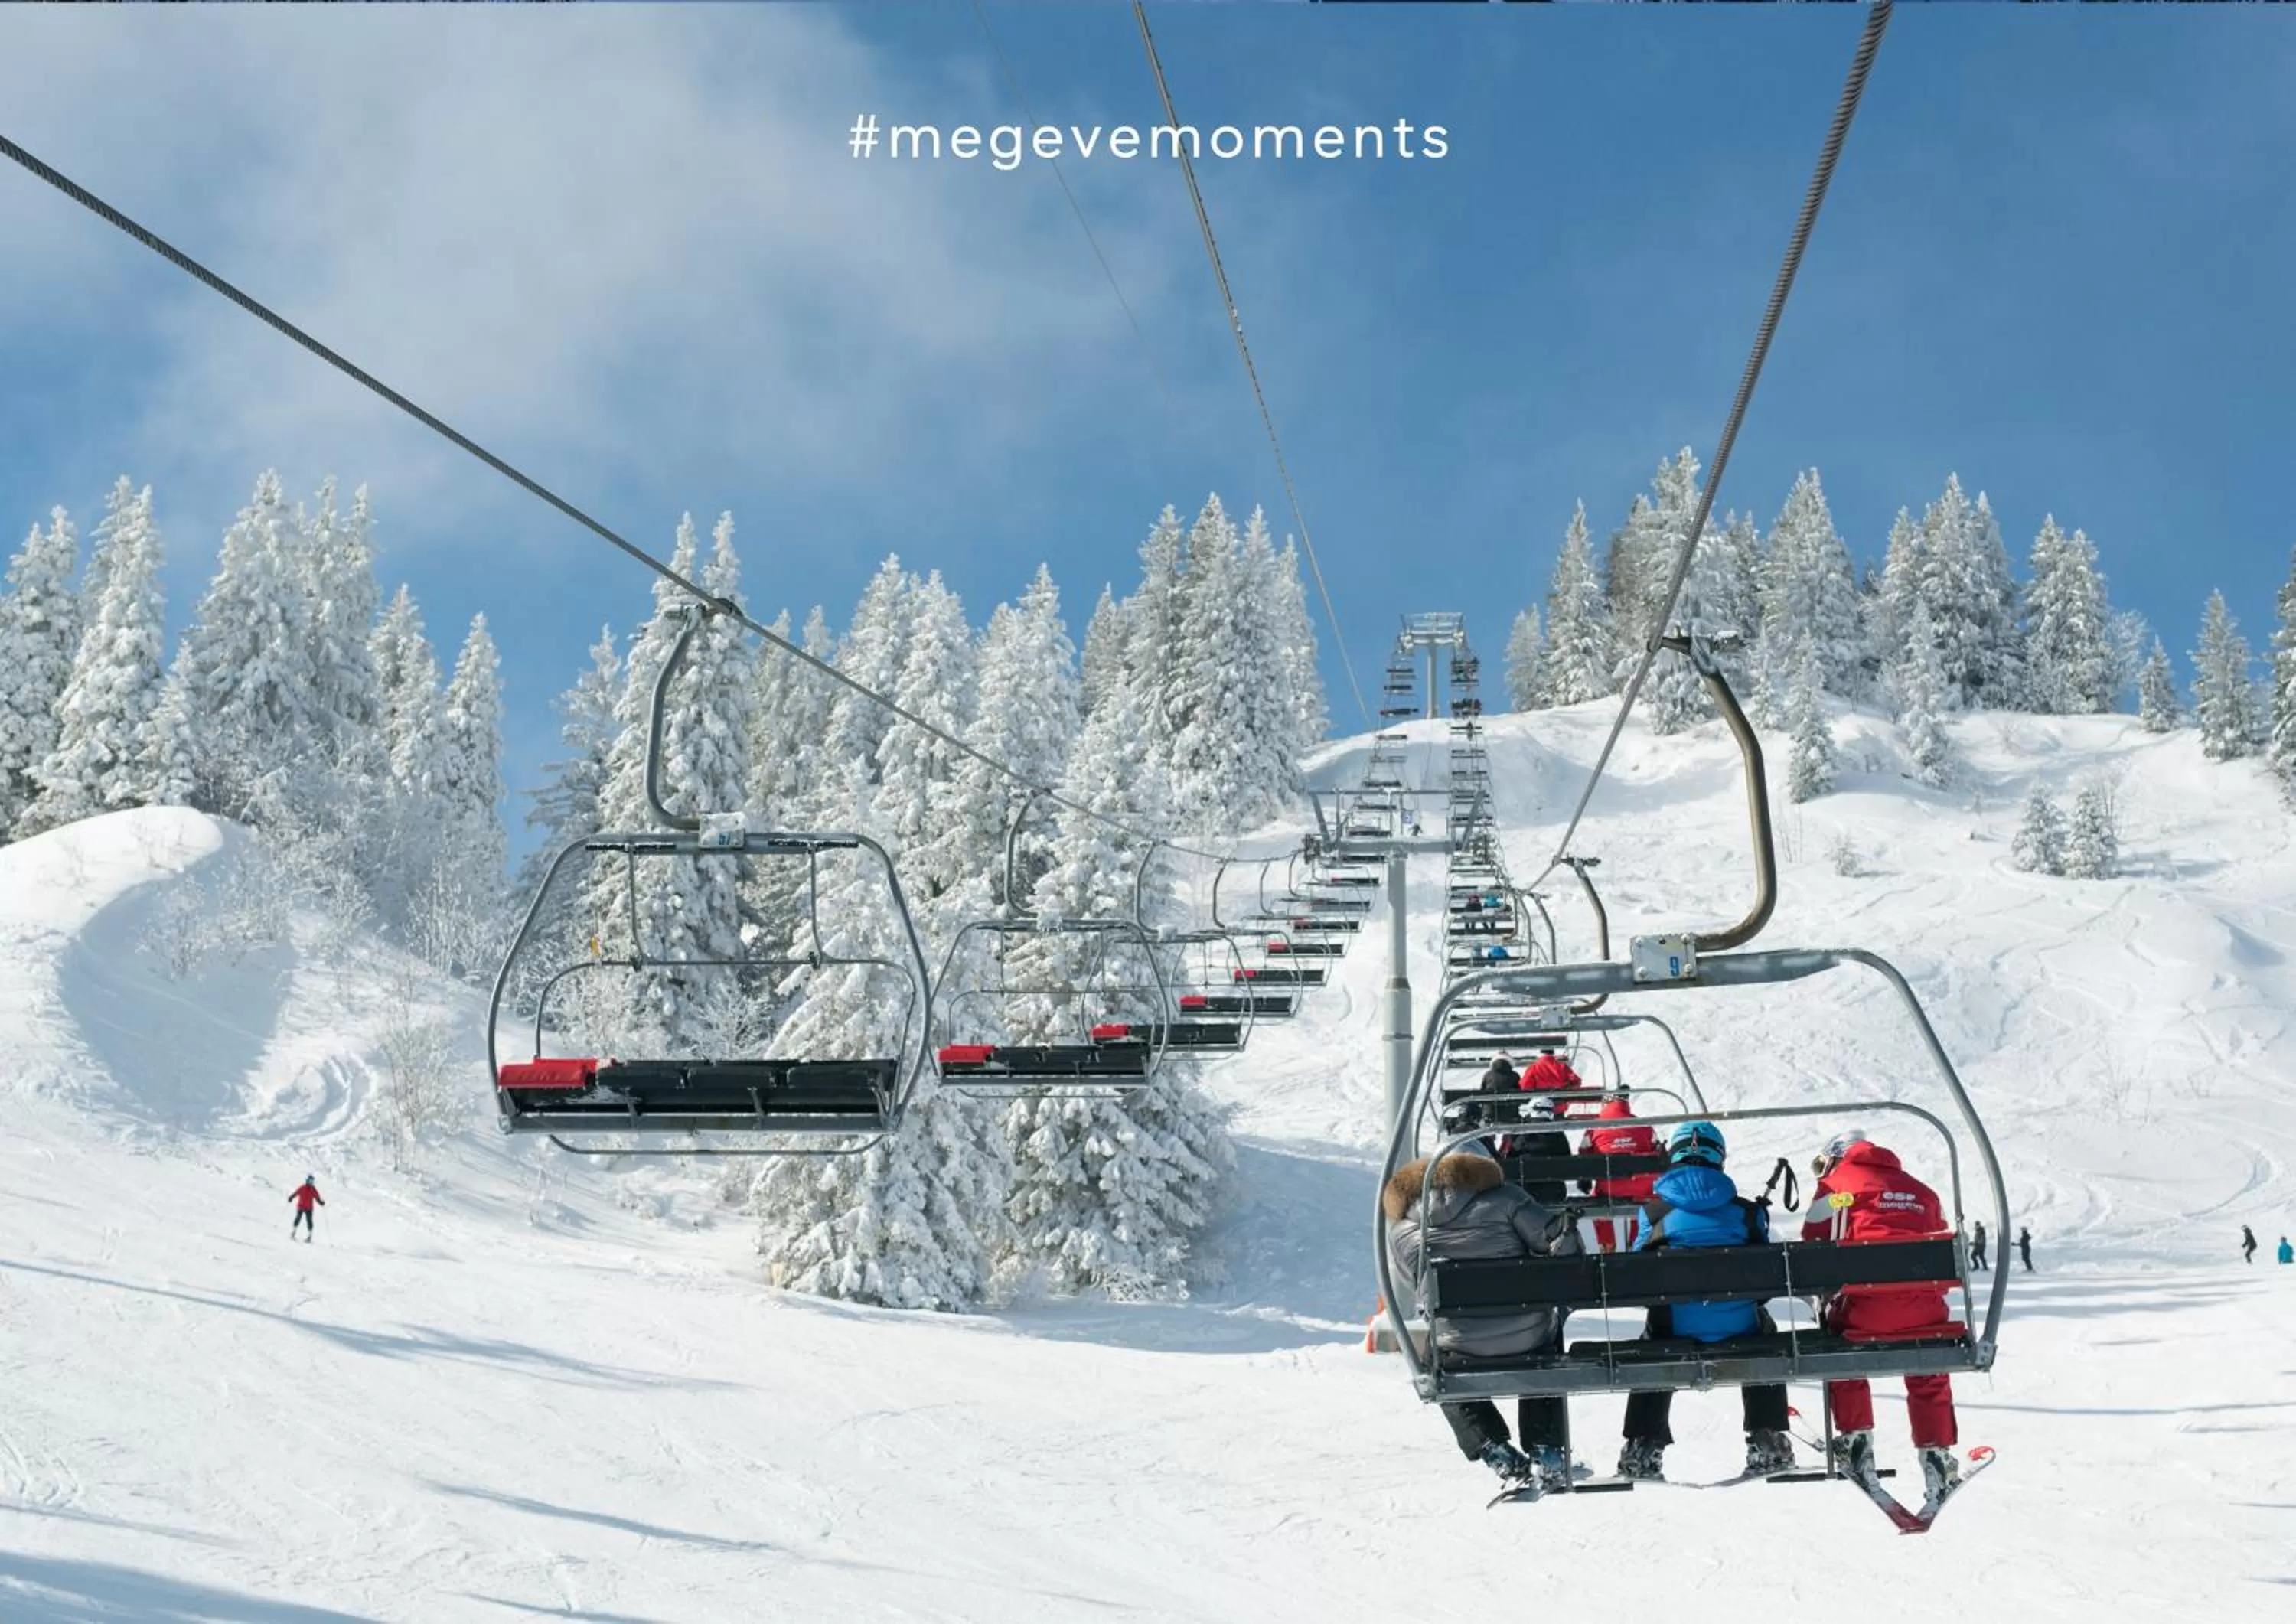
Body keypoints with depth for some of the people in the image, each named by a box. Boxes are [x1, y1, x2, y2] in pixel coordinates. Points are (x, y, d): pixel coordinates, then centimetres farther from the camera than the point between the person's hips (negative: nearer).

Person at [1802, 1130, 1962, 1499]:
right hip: (1925, 1306, 4)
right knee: (1929, 1378, 23)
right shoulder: (1921, 1190, 26)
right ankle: (1936, 1457, 22)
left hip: (1867, 1305, -4)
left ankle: (1856, 1441, 19)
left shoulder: (1836, 1185, 11)